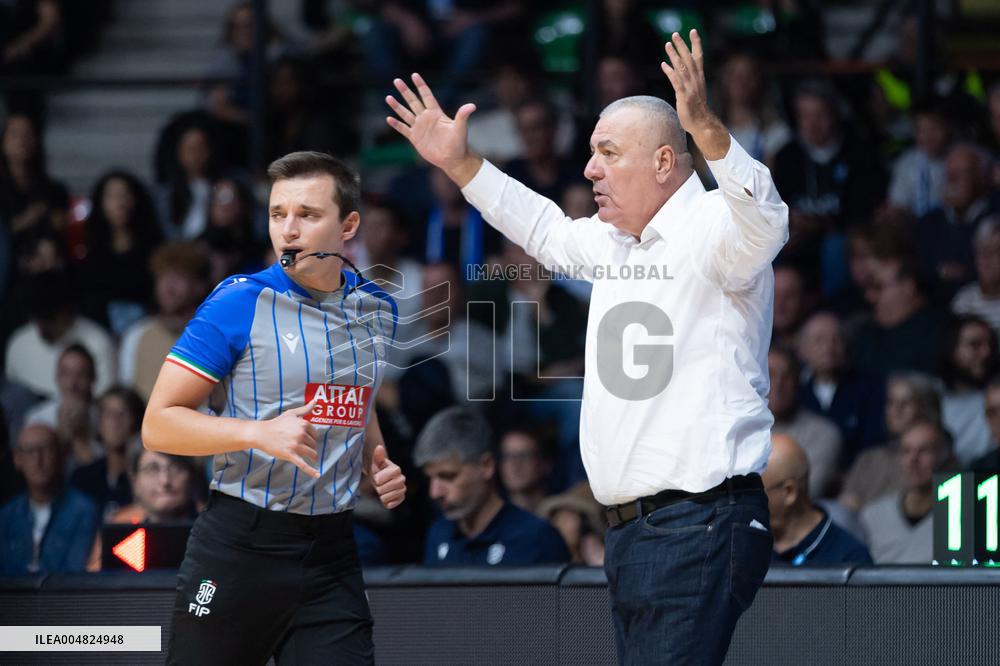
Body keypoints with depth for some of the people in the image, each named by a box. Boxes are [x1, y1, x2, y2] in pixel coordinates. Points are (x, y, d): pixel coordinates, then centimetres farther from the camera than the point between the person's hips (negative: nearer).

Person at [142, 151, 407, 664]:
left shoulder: (376, 310, 9)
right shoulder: (240, 303, -9)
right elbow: (158, 425, -10)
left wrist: (378, 465, 7)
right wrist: (260, 433, -23)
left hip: (331, 551, 4)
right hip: (239, 543, -4)